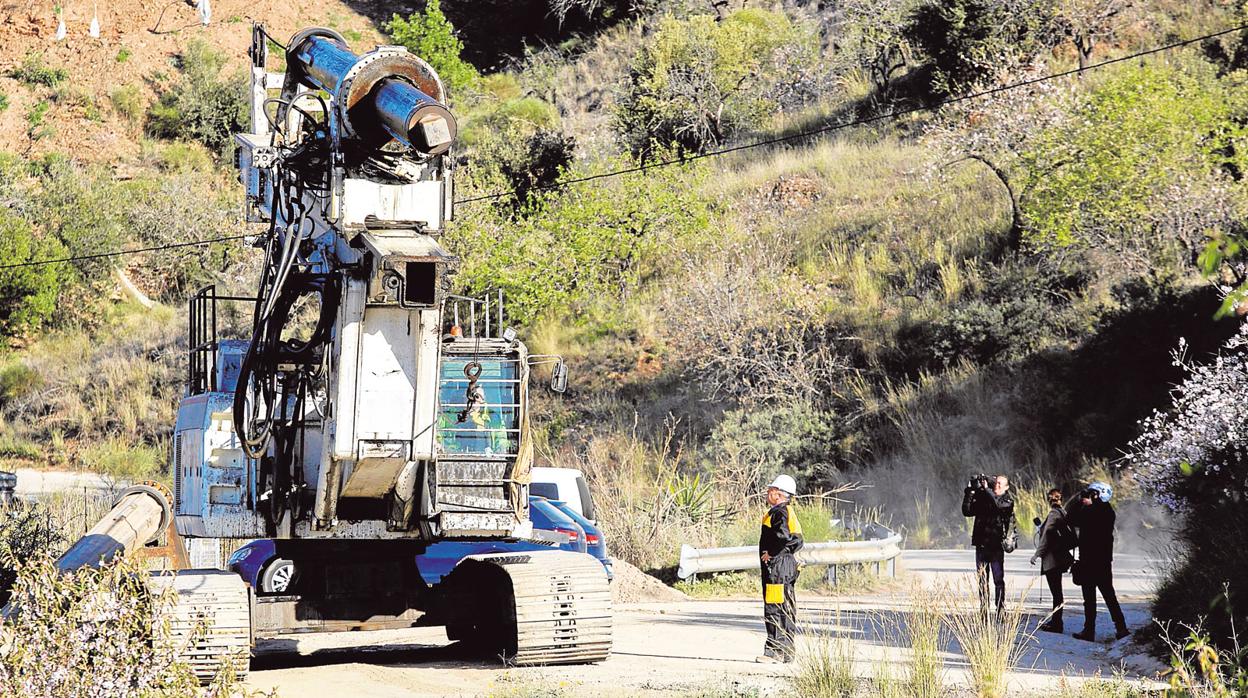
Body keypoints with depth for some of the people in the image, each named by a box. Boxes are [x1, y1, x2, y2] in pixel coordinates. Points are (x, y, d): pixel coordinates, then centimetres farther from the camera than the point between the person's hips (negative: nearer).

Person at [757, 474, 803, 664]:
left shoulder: (779, 512, -13)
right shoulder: (789, 512, 19)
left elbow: (783, 537, -26)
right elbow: (797, 541, 20)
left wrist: (771, 553, -15)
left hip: (777, 567, -11)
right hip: (787, 566, 11)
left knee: (774, 608, -10)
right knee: (786, 610, 12)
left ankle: (775, 650, -11)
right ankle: (786, 652, 16)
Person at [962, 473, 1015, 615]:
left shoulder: (1008, 500, 1)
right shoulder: (983, 498, 12)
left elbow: (998, 505, -21)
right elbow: (967, 511, 6)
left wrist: (986, 489, -19)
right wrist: (969, 493, -2)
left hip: (996, 545, -4)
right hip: (981, 544, 4)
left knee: (999, 580, -3)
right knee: (982, 580, 5)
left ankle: (1000, 610, 0)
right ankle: (983, 612, 8)